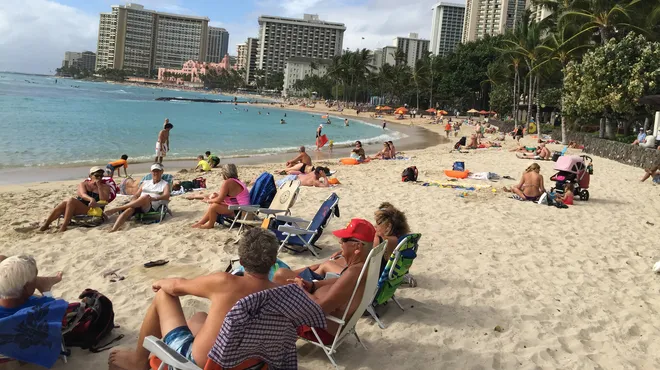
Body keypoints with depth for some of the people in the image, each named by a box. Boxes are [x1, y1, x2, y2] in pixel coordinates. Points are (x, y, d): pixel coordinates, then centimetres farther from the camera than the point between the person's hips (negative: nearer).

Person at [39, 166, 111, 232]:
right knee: (64, 203, -30)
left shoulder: (105, 187, 11)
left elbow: (104, 200, -4)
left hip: (90, 210, -3)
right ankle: (45, 225, -26)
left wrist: (99, 186, -6)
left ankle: (64, 226, -34)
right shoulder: (83, 184, 15)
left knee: (71, 200, -29)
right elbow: (83, 194, -7)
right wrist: (91, 199, -30)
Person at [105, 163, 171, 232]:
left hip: (152, 207, -4)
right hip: (139, 206, 4)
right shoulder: (146, 182, 27)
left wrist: (155, 198, -24)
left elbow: (166, 196, -4)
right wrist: (133, 203, -5)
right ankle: (113, 230, -49)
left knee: (146, 197, -37)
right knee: (130, 209, -33)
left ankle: (116, 209, -32)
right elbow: (137, 195, 19)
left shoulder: (165, 184, 15)